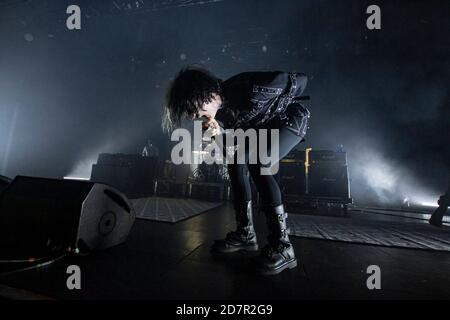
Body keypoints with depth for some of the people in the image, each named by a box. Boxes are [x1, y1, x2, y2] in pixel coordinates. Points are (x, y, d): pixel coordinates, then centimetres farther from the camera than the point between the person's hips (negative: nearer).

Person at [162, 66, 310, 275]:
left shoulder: (246, 88, -35)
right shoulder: (218, 109, -12)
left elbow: (299, 79, -22)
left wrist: (281, 104, -3)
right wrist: (218, 132, -26)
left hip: (291, 119, -8)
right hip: (263, 126, 8)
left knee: (257, 164, -29)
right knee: (236, 163, -3)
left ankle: (282, 246, -23)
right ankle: (245, 234, 4)